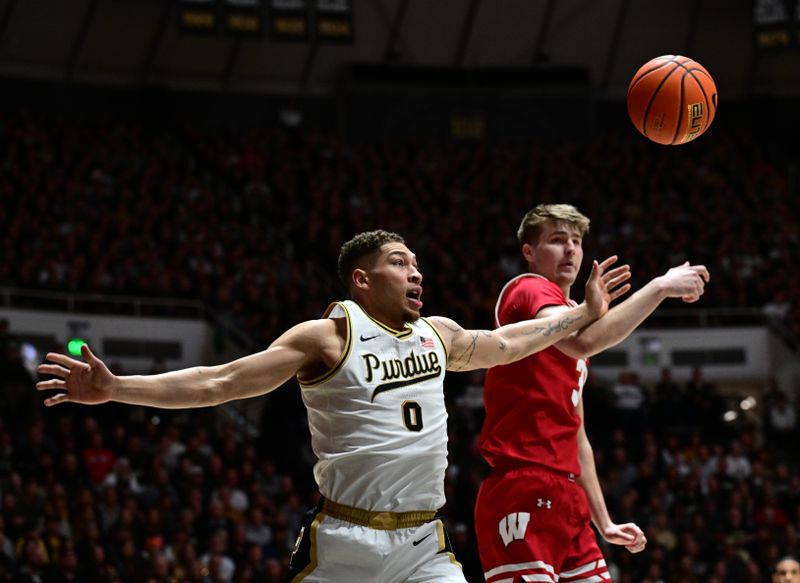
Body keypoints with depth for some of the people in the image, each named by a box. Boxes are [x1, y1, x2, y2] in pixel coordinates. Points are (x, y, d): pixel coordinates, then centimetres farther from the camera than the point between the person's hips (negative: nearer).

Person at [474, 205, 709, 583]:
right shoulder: (529, 290, -4)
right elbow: (584, 342, -27)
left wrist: (604, 523, 24)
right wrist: (660, 287, -23)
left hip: (567, 500, 10)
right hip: (524, 497, -10)